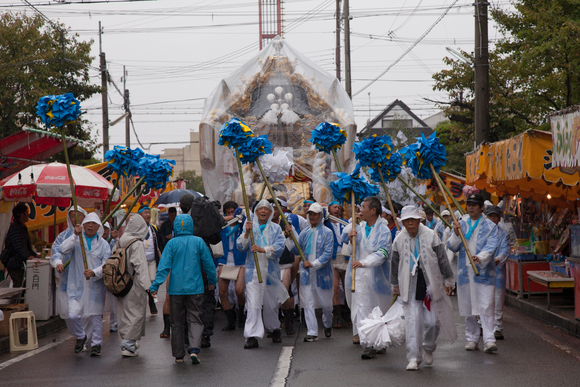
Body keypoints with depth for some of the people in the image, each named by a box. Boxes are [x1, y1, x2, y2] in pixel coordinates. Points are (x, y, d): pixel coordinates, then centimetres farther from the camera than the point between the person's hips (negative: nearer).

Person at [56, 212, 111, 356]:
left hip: (95, 286, 0)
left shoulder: (103, 244, 5)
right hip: (77, 285, 0)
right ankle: (80, 337, 19)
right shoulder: (76, 240, 5)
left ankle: (96, 344, 19)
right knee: (73, 315, -9)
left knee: (96, 316, 5)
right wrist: (75, 235, -18)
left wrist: (94, 272, -19)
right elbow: (63, 249, -13)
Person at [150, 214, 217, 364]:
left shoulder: (172, 243, -3)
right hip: (195, 288, 0)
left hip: (176, 288, 0)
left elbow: (164, 266, -7)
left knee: (177, 322, 10)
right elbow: (209, 264, 5)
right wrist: (212, 281, 19)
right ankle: (194, 349, -15)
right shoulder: (199, 242, -2)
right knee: (195, 319, 5)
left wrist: (155, 285, -5)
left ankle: (178, 355, 15)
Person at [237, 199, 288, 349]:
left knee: (271, 303, 12)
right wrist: (247, 233, -15)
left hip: (271, 270, 1)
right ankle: (252, 336, -14)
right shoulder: (250, 226, 10)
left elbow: (279, 247, -6)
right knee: (253, 304, -11)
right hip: (253, 270, -1)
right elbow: (241, 246, 1)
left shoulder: (276, 229, 9)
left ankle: (275, 329, 36)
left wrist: (263, 249, -20)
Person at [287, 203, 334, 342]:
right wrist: (290, 237, -3)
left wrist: (313, 264, -18)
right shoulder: (305, 233, 10)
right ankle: (312, 332, 2)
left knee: (326, 303, 7)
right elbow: (297, 251, 9)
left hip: (322, 272, -3)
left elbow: (327, 253, -11)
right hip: (306, 273, 3)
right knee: (308, 303, -2)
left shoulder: (327, 233, -4)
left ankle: (327, 325, 35)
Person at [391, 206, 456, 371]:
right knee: (412, 321, -6)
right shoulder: (399, 240, 3)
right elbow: (395, 264, 14)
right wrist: (396, 286, 20)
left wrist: (448, 280, 4)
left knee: (432, 321, -1)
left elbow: (442, 259, 3)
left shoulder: (431, 236, -2)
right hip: (410, 285, 1)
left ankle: (428, 348, 28)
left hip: (431, 282, -1)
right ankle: (414, 358, -2)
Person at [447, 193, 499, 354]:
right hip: (465, 271, 3)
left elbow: (491, 246, -10)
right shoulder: (461, 224, 12)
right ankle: (472, 338, 18)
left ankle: (489, 340, -14)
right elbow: (452, 247, 9)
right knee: (468, 306, 8)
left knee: (486, 307, -11)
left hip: (484, 271, -3)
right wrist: (456, 234, -10)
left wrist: (480, 257, -29)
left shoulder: (490, 226, 3)